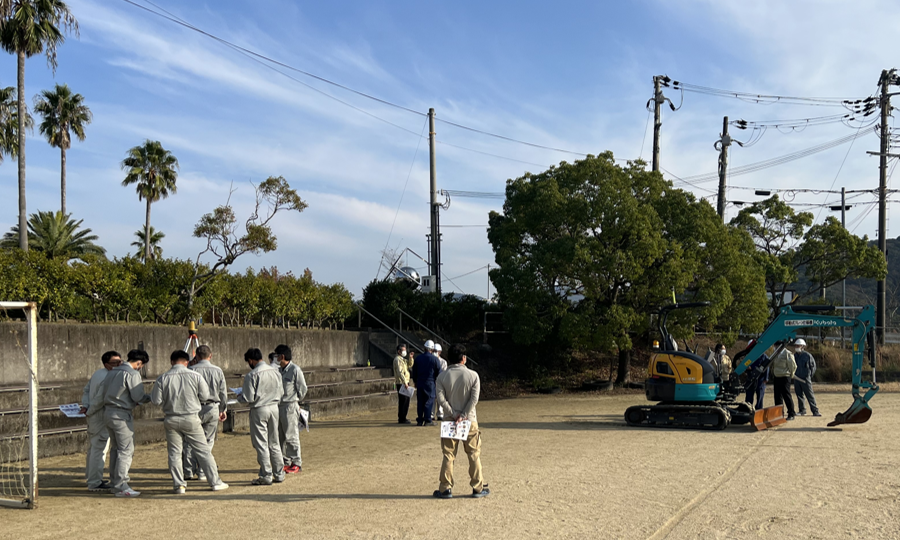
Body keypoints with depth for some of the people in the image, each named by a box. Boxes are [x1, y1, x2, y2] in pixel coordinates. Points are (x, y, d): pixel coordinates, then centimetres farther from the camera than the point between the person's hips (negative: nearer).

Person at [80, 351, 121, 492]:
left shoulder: (98, 373, 11)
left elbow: (86, 390, 11)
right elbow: (100, 398, -24)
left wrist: (85, 406, -1)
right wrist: (89, 411, -11)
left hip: (93, 417, 10)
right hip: (101, 417, -10)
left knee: (93, 447, 21)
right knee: (99, 449, -6)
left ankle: (91, 476, 35)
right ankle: (94, 483, -4)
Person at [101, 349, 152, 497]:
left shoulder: (113, 372, 13)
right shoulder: (133, 374, -12)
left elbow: (101, 390, 14)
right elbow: (138, 397, -15)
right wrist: (151, 397, 2)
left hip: (108, 412, 9)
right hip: (121, 415, -9)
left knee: (116, 449, 17)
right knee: (126, 450, -5)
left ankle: (114, 483, 22)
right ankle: (121, 486, -7)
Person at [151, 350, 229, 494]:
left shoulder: (162, 378, -7)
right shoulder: (195, 376, -7)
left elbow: (156, 400, -5)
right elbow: (205, 396, -1)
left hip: (171, 420, 0)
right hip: (191, 419, 0)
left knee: (174, 453, 11)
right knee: (203, 451, 7)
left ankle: (179, 485, 10)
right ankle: (215, 482, 11)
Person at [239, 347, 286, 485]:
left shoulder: (252, 375, -16)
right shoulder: (275, 372, 3)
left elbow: (249, 398, -16)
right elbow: (281, 392, 10)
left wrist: (239, 397, 4)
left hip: (259, 410, -6)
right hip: (274, 408, 6)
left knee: (261, 444, 2)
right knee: (274, 443, 16)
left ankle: (266, 476, 4)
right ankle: (279, 474, 20)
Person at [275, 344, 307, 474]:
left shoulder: (295, 370, -10)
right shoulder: (278, 370, 11)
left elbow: (302, 389, -5)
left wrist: (295, 401, 4)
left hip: (290, 406, -8)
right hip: (278, 406, 8)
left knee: (291, 436, -6)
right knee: (280, 436, 11)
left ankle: (297, 463, 1)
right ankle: (285, 462, 20)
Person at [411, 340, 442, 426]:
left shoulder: (418, 358, 5)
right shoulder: (435, 359, -6)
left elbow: (414, 372, 12)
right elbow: (438, 373, -2)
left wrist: (416, 382, 21)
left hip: (419, 383, 4)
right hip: (430, 383, -4)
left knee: (420, 402, 9)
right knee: (429, 401, 0)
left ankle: (419, 420, 11)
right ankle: (428, 420, -1)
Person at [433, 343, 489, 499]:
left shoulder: (442, 377, -2)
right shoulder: (473, 375, -4)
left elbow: (441, 399, -10)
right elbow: (474, 399, -11)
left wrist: (454, 414, -9)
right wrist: (463, 416, -11)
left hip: (450, 421, 1)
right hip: (469, 421, -1)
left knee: (448, 455, 6)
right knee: (474, 454, 8)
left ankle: (446, 489, 8)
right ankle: (478, 488, 13)